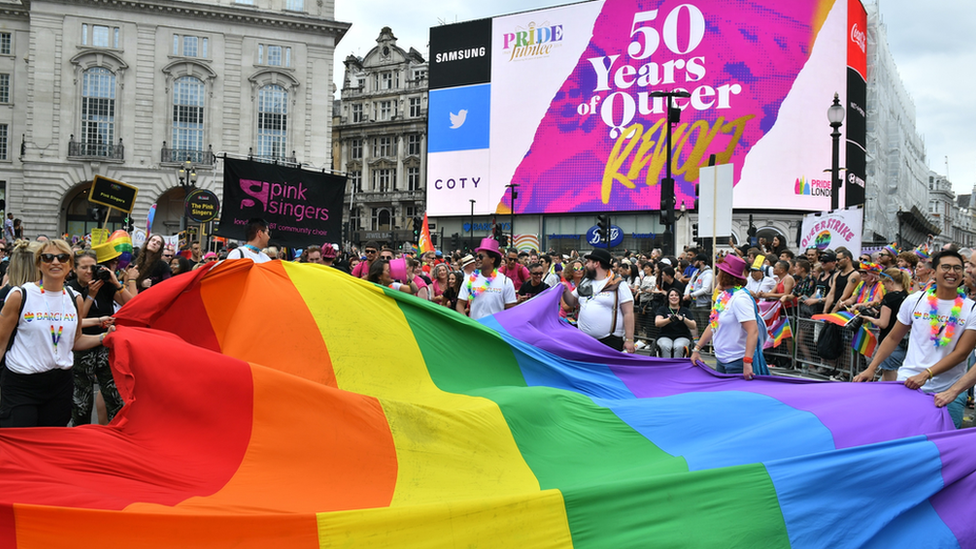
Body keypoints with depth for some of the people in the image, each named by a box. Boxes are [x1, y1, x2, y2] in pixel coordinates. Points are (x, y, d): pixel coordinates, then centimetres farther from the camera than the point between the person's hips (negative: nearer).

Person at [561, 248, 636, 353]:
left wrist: (629, 340, -13)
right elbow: (572, 302, 24)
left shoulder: (619, 285, -3)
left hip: (610, 341, -6)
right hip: (584, 341, 6)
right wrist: (566, 291, 2)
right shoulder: (585, 283, 17)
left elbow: (628, 314, -7)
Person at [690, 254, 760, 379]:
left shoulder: (740, 298, -19)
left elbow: (753, 331, -26)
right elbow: (713, 325, 19)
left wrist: (747, 362, -34)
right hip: (720, 360, 9)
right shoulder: (721, 296, 9)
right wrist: (697, 349, 16)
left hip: (737, 362, -9)